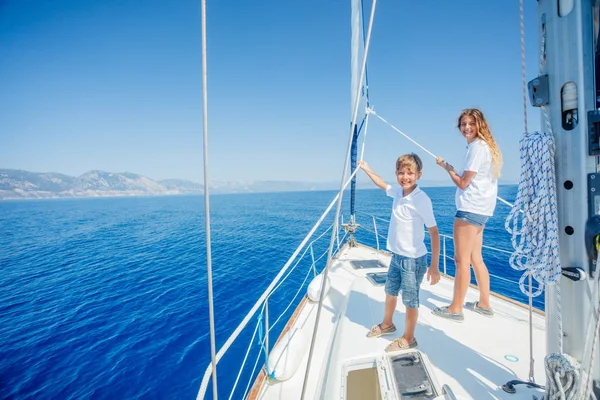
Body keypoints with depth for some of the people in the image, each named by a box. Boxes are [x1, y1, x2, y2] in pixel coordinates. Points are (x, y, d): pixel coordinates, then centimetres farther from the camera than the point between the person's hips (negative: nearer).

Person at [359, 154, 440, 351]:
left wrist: (434, 266, -17)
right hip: (397, 255, 8)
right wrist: (366, 169, 29)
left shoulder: (421, 199, -21)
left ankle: (408, 338, 31)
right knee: (390, 291, 24)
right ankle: (387, 325, 48)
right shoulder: (398, 192, -1)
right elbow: (382, 184, 21)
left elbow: (434, 233, -17)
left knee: (410, 300, 8)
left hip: (413, 259, -8)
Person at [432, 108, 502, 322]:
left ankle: (455, 309, 6)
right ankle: (484, 304, 28)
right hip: (480, 209, 11)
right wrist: (452, 169, 13)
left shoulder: (477, 146, -13)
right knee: (475, 259, 17)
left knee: (461, 260, -4)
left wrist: (447, 167, -2)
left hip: (471, 209, -11)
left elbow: (463, 183, -14)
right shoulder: (485, 145, 19)